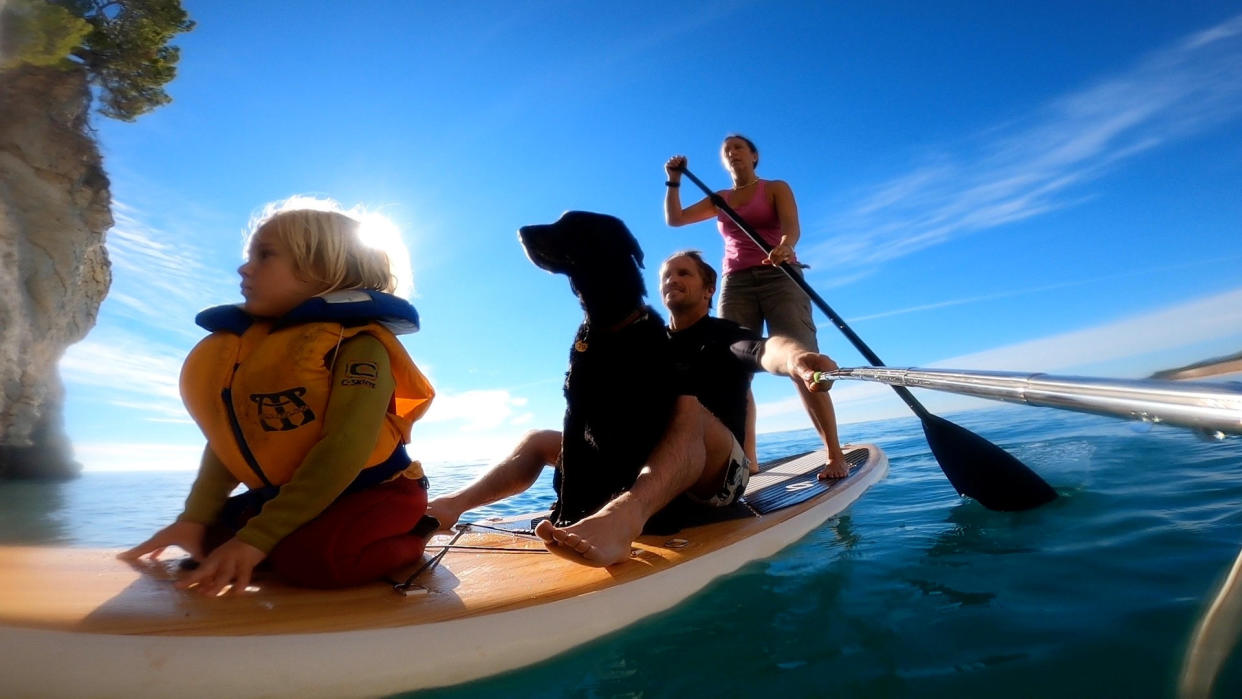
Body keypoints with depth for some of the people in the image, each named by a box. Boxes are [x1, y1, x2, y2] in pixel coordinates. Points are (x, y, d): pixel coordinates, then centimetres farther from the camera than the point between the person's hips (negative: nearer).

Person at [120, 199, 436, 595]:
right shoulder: (247, 349, 7)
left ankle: (405, 541, -3)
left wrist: (257, 537, -27)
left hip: (374, 491, -8)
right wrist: (195, 516, -4)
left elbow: (346, 449, -26)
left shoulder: (358, 342, -18)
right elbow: (228, 437, 8)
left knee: (307, 557, -31)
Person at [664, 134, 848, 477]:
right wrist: (674, 181, 6)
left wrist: (785, 246, -31)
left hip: (779, 278, -3)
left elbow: (791, 227, -9)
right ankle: (747, 461, -4)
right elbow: (674, 219, 16)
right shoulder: (718, 199, 21)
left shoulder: (776, 188, 10)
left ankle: (835, 456, -14)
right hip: (735, 285, 4)